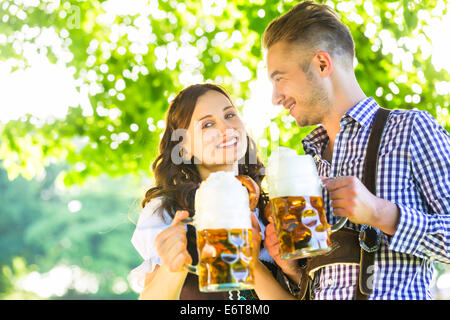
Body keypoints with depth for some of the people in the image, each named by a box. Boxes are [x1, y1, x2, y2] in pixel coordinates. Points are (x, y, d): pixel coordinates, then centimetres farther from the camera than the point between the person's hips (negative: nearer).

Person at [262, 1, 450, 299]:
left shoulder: (412, 129, -1)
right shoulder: (308, 163, 17)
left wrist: (380, 213, -15)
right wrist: (293, 269, 3)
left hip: (398, 295, -4)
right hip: (321, 295, 4)